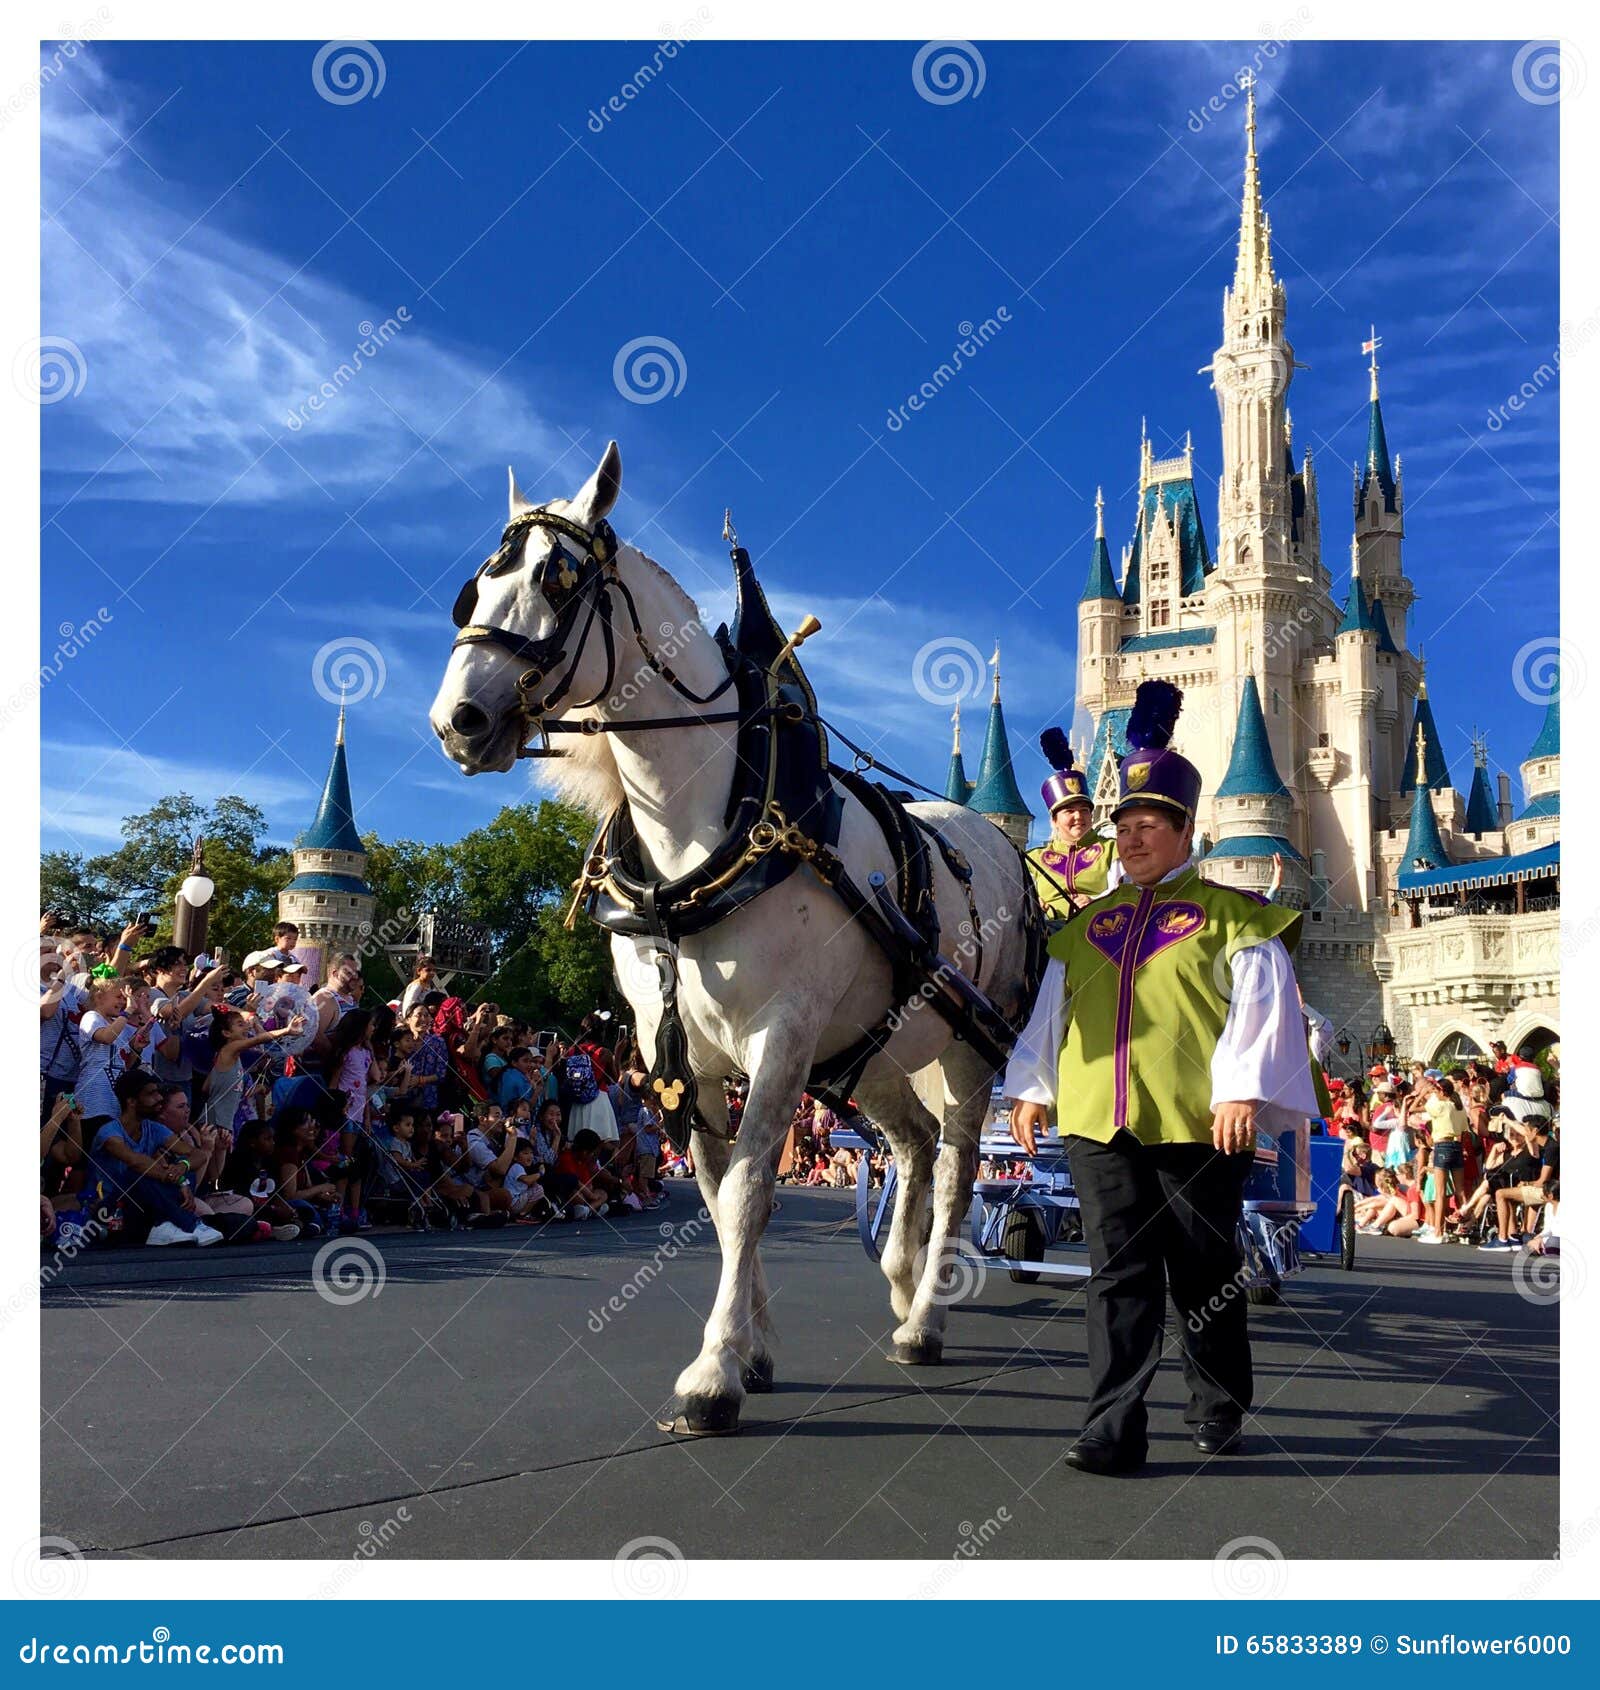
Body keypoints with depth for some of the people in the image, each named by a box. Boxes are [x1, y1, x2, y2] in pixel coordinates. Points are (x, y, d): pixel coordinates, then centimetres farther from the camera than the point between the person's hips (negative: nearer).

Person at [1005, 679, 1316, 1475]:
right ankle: (1114, 1429, 5)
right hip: (1097, 1121, 3)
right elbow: (1050, 1010, 19)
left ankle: (1219, 1411, 30)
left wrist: (1243, 1089, -14)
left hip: (1196, 1122, -3)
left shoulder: (1231, 917, 3)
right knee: (1118, 1275, 3)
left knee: (1204, 1276, 10)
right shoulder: (1087, 924, 16)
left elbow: (1262, 1005, -4)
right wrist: (1031, 1087, 13)